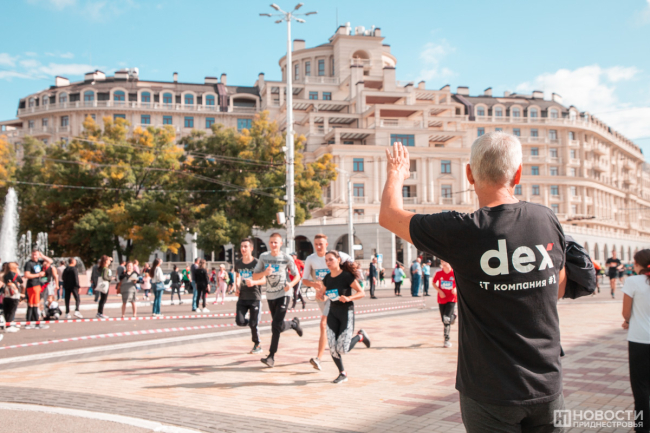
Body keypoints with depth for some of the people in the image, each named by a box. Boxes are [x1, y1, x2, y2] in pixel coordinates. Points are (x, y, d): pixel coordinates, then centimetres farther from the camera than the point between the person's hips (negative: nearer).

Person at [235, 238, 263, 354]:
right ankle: (252, 324, 25)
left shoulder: (256, 263, -8)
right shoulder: (238, 263, 5)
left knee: (254, 324, -3)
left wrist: (253, 282, -26)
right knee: (240, 321, -8)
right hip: (242, 297, 4)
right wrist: (237, 288, 7)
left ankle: (257, 345, 17)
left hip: (255, 297, -4)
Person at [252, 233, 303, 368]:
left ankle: (271, 356, -6)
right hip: (270, 295, 4)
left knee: (276, 325, -13)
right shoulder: (263, 257, 2)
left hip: (283, 294, -4)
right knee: (277, 325, 13)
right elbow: (254, 277, 3)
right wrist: (264, 273, -18)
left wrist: (291, 284, -19)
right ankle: (294, 323, 45)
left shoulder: (287, 258, -5)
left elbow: (297, 276, 2)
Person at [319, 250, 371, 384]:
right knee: (333, 348, -3)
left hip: (346, 312, -5)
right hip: (333, 313, 5)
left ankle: (360, 336, 19)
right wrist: (320, 290, -8)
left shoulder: (346, 276, -13)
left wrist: (348, 298, -26)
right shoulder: (327, 278, 4)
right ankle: (342, 374, 16)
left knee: (342, 349, -10)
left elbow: (362, 293, -10)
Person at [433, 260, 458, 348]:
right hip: (441, 298, 3)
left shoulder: (455, 273, -10)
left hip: (451, 299, -3)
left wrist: (456, 289, -14)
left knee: (447, 319, -16)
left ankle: (447, 340, -6)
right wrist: (439, 291, -6)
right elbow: (434, 283, 9)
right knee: (443, 319, 10)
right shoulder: (439, 273, -5)